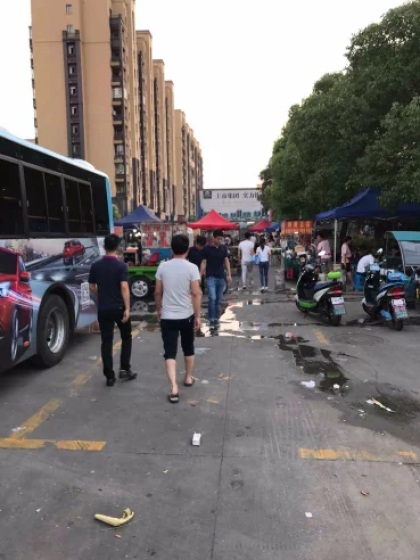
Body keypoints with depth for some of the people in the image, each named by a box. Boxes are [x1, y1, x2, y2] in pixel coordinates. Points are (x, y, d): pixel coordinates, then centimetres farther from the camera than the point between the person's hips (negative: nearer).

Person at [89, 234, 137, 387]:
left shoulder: (96, 266, 2)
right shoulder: (121, 265, -11)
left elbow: (92, 287, 9)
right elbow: (124, 287, -20)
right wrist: (127, 308, -19)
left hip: (103, 309, 3)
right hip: (119, 307, -3)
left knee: (106, 341, 7)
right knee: (126, 337, 17)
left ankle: (109, 376, 9)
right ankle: (125, 369, 15)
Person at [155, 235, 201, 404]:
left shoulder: (163, 266, -3)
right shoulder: (192, 268, -10)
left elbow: (158, 292, 3)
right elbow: (195, 293, -12)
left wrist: (158, 310, 17)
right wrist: (197, 316, -4)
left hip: (167, 316, 0)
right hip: (187, 315, 0)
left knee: (170, 352, 1)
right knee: (188, 349, 20)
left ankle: (174, 388, -10)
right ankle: (188, 378, 36)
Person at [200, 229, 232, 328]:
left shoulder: (224, 248, 6)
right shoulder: (207, 248, -5)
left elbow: (226, 261, 8)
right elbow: (203, 262, -4)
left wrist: (229, 274, 1)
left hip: (221, 277, 4)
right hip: (211, 277, -4)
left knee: (219, 300, 8)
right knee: (212, 298, -15)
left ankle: (216, 318, 19)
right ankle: (211, 319, -3)